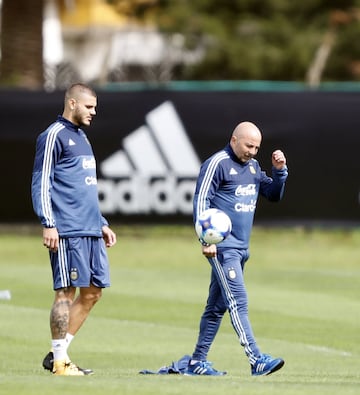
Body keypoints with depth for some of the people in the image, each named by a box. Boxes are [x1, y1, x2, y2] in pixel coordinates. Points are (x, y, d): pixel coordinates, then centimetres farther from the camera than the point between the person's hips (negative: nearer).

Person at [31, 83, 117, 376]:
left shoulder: (82, 138, 22)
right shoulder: (54, 136, -5)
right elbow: (41, 184, -9)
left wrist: (102, 224, 25)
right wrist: (48, 224, -17)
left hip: (91, 231, 9)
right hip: (67, 231, -9)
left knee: (93, 291, 6)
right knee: (67, 291, -7)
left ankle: (58, 353, 13)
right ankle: (59, 361, -3)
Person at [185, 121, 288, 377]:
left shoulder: (253, 166, 15)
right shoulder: (217, 164, -9)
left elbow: (274, 194, 20)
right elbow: (201, 201, -12)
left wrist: (280, 171, 2)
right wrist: (206, 240, -19)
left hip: (241, 248, 8)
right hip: (222, 247, -8)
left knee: (217, 307, 12)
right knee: (238, 302, -15)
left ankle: (197, 362, 17)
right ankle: (256, 360, -22)